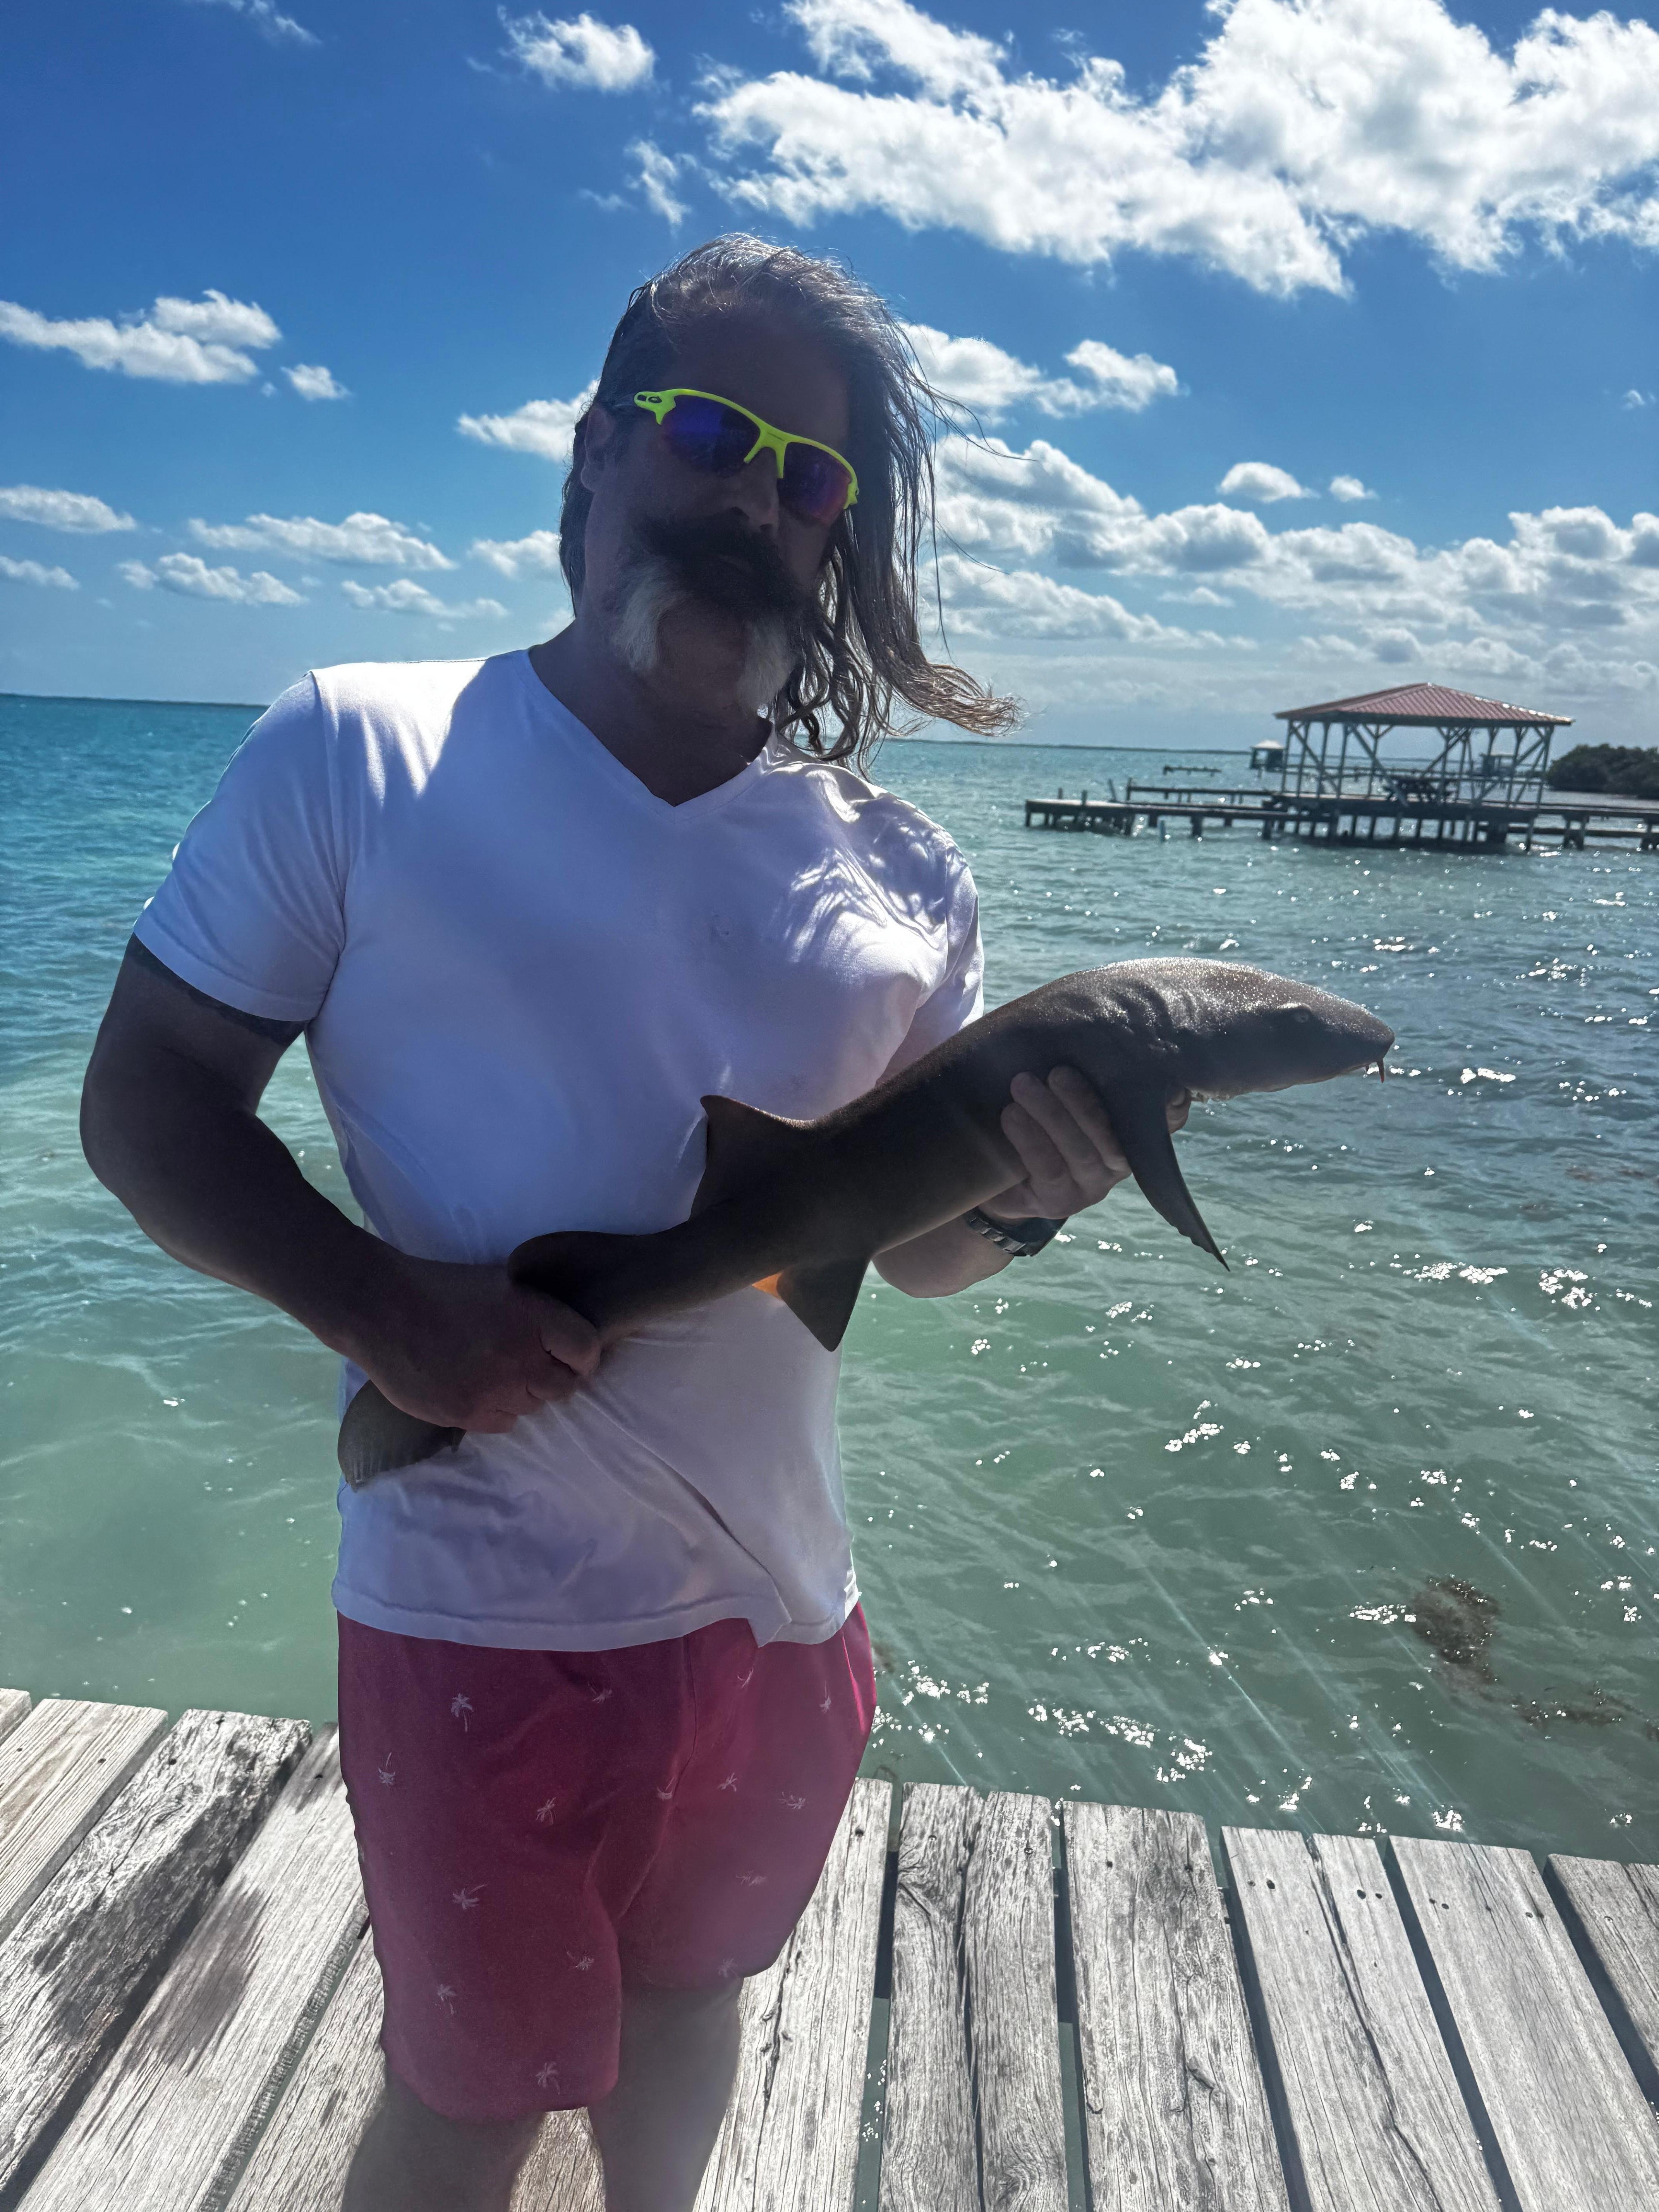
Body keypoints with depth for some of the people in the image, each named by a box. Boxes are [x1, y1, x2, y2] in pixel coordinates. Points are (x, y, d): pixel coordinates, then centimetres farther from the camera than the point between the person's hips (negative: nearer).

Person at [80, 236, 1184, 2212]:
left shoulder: (896, 874, 0)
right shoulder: (352, 755, -10)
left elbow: (916, 1244, 5)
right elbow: (144, 1099, -7)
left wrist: (1027, 1195, -17)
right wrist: (371, 1303, -23)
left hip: (782, 1611, 4)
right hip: (478, 1618, -3)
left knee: (688, 1993, 28)